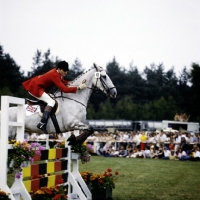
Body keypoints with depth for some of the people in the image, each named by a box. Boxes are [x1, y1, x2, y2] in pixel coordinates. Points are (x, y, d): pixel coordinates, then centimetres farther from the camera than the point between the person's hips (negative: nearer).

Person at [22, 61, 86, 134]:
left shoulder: (57, 73, 2)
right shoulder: (55, 75, -26)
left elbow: (64, 82, 9)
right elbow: (64, 89, -31)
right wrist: (78, 87, -27)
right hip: (35, 87, -11)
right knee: (51, 102, -23)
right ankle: (42, 124, -30)